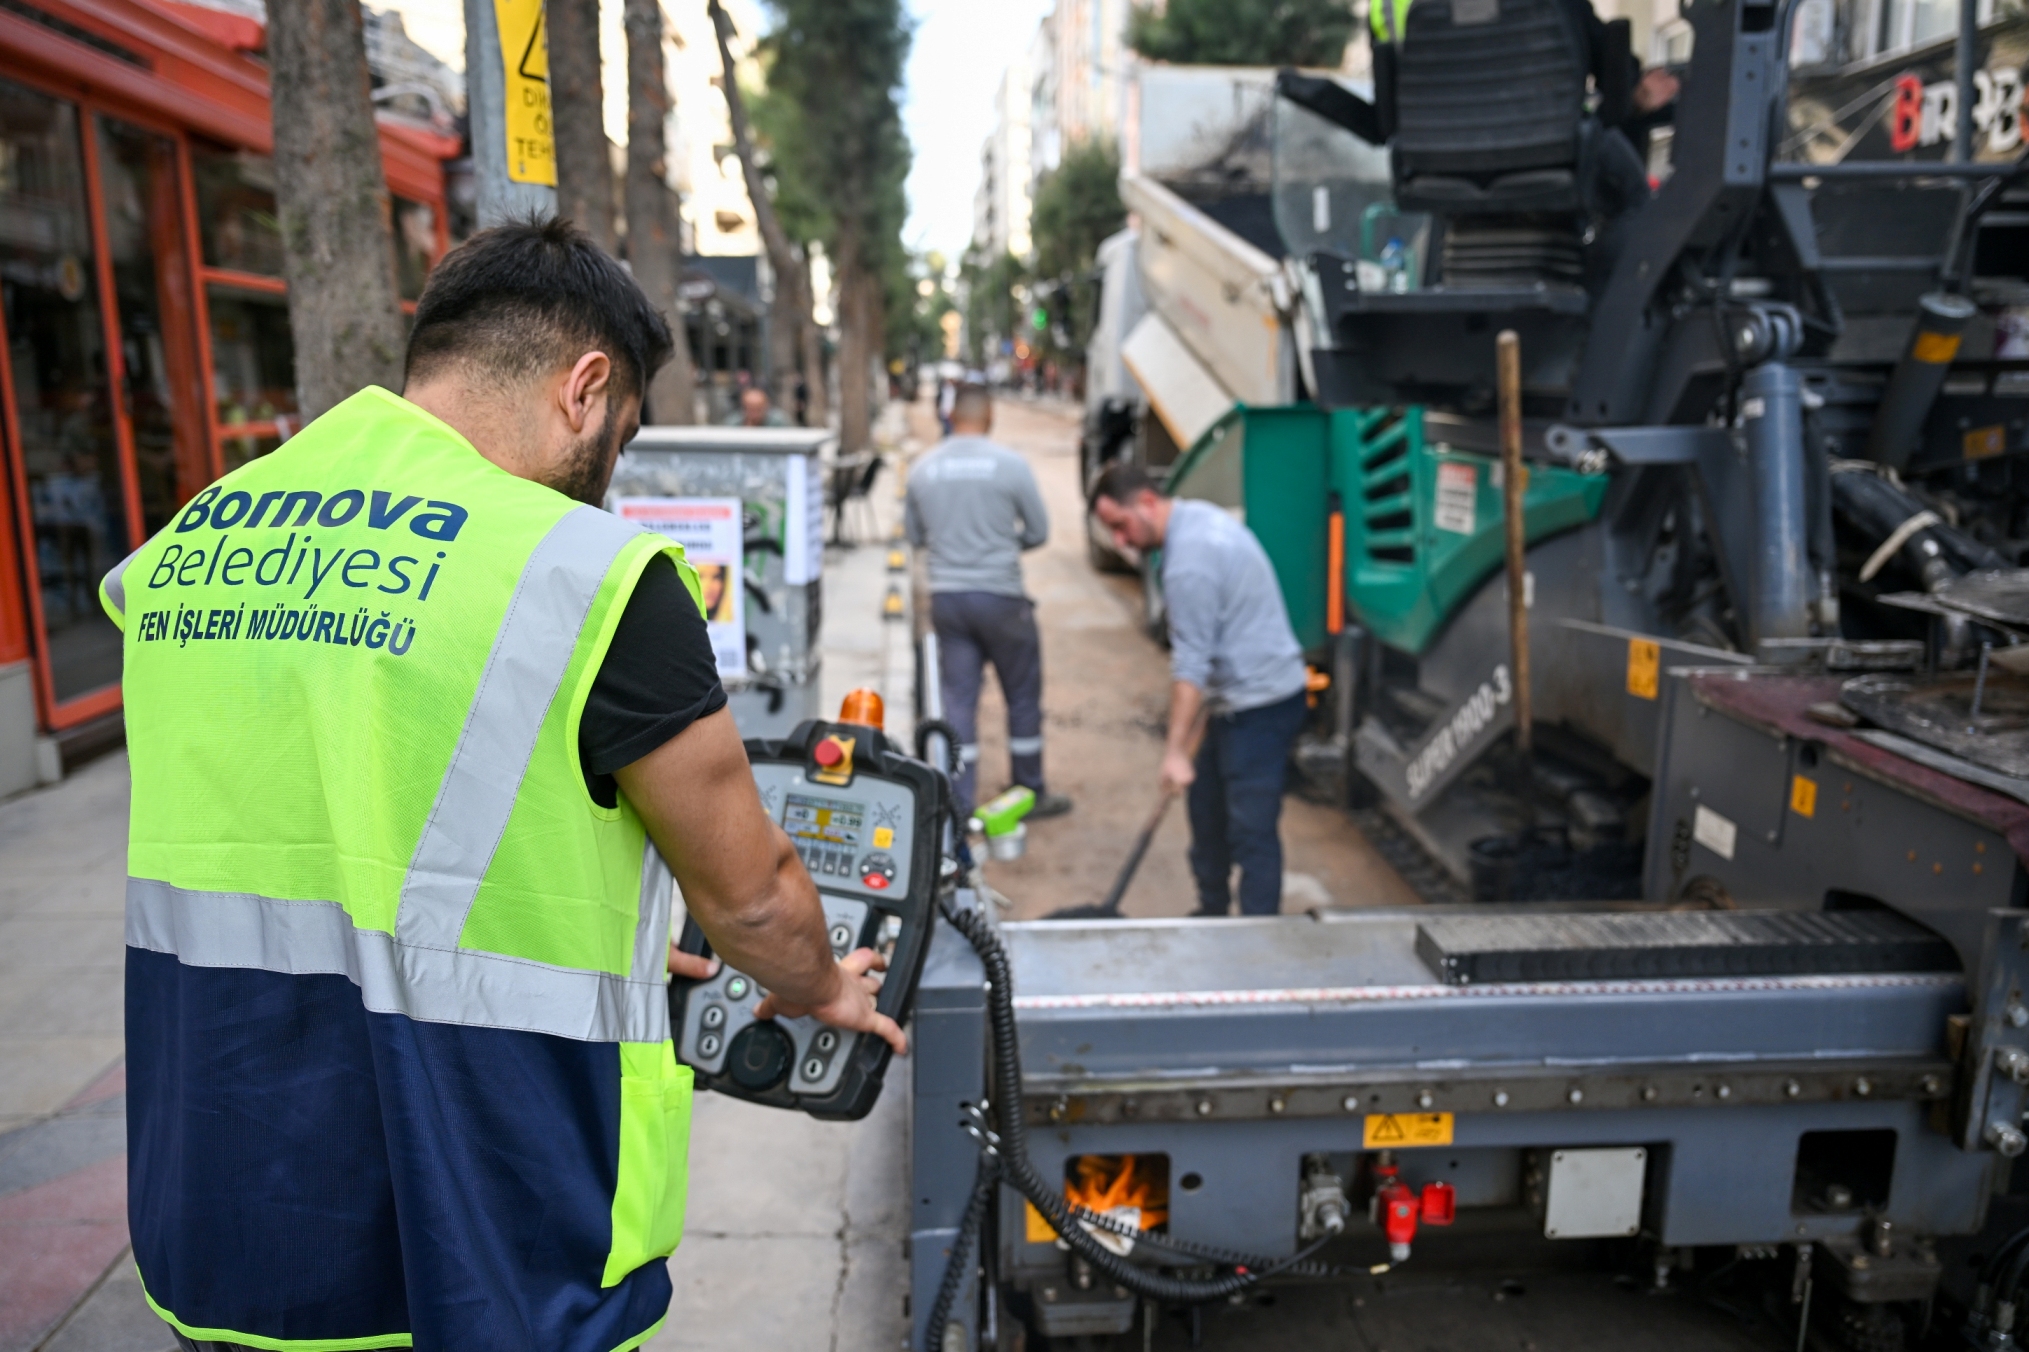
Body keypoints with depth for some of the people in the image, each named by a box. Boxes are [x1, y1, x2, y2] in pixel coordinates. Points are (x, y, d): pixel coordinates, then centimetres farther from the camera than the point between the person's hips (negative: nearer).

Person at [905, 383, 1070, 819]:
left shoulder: (923, 469, 1)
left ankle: (960, 804, 9)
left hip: (946, 597, 3)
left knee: (958, 701, 9)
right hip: (1000, 596, -3)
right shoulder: (1010, 464, -10)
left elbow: (914, 534, 12)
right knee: (1023, 696, 12)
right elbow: (1039, 531, -1)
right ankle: (1030, 795, 23)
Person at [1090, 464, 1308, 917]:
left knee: (1251, 829, -6)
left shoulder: (1189, 560, -23)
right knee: (1207, 806, 18)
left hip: (1260, 705, -11)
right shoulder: (1201, 517, 9)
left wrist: (1176, 751, -24)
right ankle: (1212, 913, 31)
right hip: (1242, 696, 11)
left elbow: (1191, 664, -25)